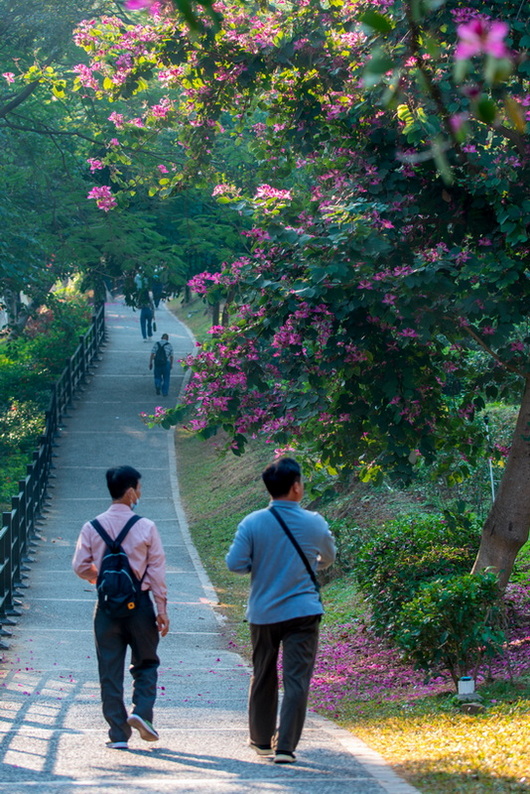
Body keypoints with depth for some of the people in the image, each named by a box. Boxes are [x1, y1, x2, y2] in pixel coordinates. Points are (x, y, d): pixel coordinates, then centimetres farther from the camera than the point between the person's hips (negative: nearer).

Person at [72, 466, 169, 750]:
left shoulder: (92, 527, -3)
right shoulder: (146, 527, -7)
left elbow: (80, 566, 0)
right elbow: (157, 570, -6)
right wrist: (162, 609, -1)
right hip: (140, 604, -1)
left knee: (110, 671, 7)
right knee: (145, 663, 16)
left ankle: (118, 734, 7)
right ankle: (142, 712, -5)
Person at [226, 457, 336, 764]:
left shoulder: (252, 523, -8)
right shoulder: (315, 523, -4)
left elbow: (235, 563, -10)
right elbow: (328, 558, 13)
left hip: (263, 613, 2)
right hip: (303, 611, -2)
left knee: (263, 678, 17)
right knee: (296, 680, -1)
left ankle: (262, 739, 29)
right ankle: (285, 746, -8)